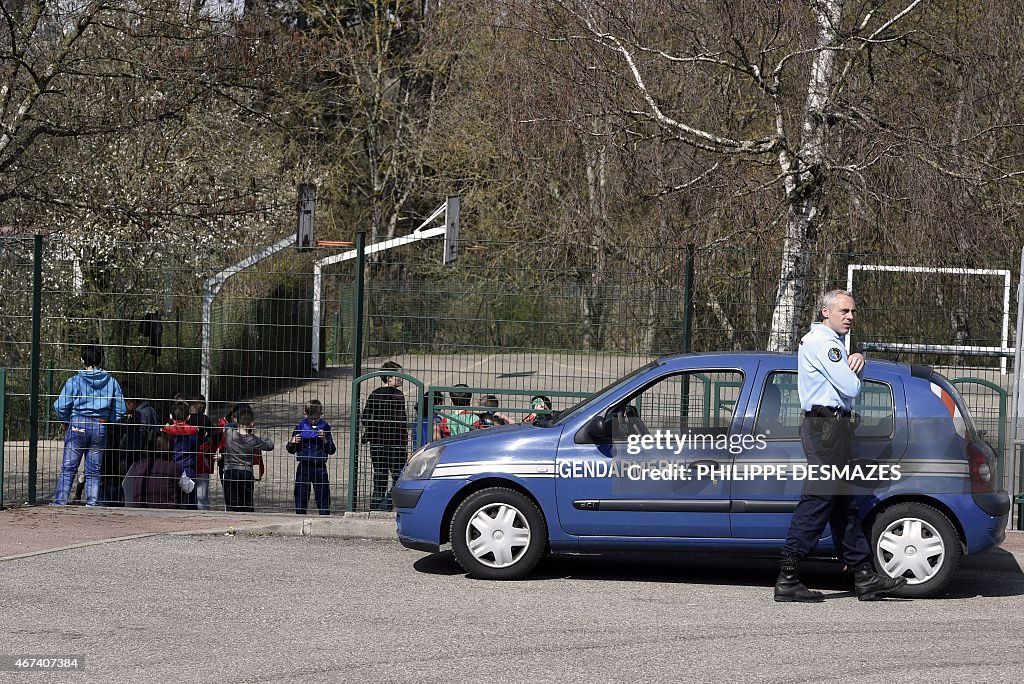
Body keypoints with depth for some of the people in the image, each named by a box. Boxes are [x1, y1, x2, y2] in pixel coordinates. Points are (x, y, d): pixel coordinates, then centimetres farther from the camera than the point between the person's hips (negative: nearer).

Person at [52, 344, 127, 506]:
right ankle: (92, 502, 6)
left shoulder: (74, 381, -6)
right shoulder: (111, 382, 3)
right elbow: (121, 409, 5)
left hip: (78, 426, -2)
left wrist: (68, 420, 10)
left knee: (68, 468, 3)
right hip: (100, 428, 2)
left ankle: (60, 501, -1)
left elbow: (61, 406, -7)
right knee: (94, 471, 10)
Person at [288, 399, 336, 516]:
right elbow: (291, 449, 10)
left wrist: (325, 440, -19)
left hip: (319, 467, -1)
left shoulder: (324, 427, 1)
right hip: (303, 466, 2)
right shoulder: (300, 426, 4)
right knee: (301, 496, 5)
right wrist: (292, 443, -12)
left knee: (323, 497, 2)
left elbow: (332, 450, -2)